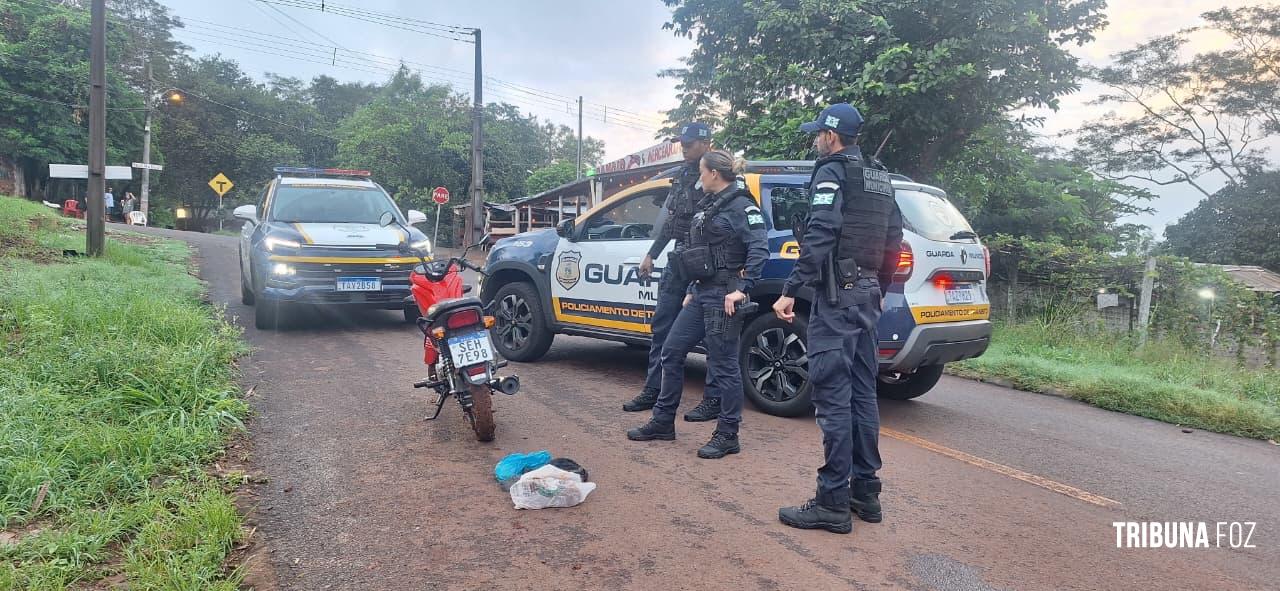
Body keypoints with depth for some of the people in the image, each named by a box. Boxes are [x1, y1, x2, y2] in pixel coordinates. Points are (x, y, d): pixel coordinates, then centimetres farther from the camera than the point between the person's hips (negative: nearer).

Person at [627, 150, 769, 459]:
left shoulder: (740, 205, -10)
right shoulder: (708, 205, 17)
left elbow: (759, 250, -19)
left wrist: (741, 289, -24)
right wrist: (691, 291, 18)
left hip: (723, 297, -9)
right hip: (701, 293, 10)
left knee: (723, 365, -2)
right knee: (671, 352, 12)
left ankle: (727, 436, 11)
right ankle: (663, 422, 23)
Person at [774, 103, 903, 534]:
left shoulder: (832, 172, -7)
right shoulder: (880, 181, 19)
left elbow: (819, 236, -20)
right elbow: (894, 242, 19)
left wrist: (790, 290, -22)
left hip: (837, 294, -9)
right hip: (868, 295, 9)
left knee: (833, 397, -7)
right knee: (862, 393, 12)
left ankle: (833, 504, -3)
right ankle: (865, 493, 20)